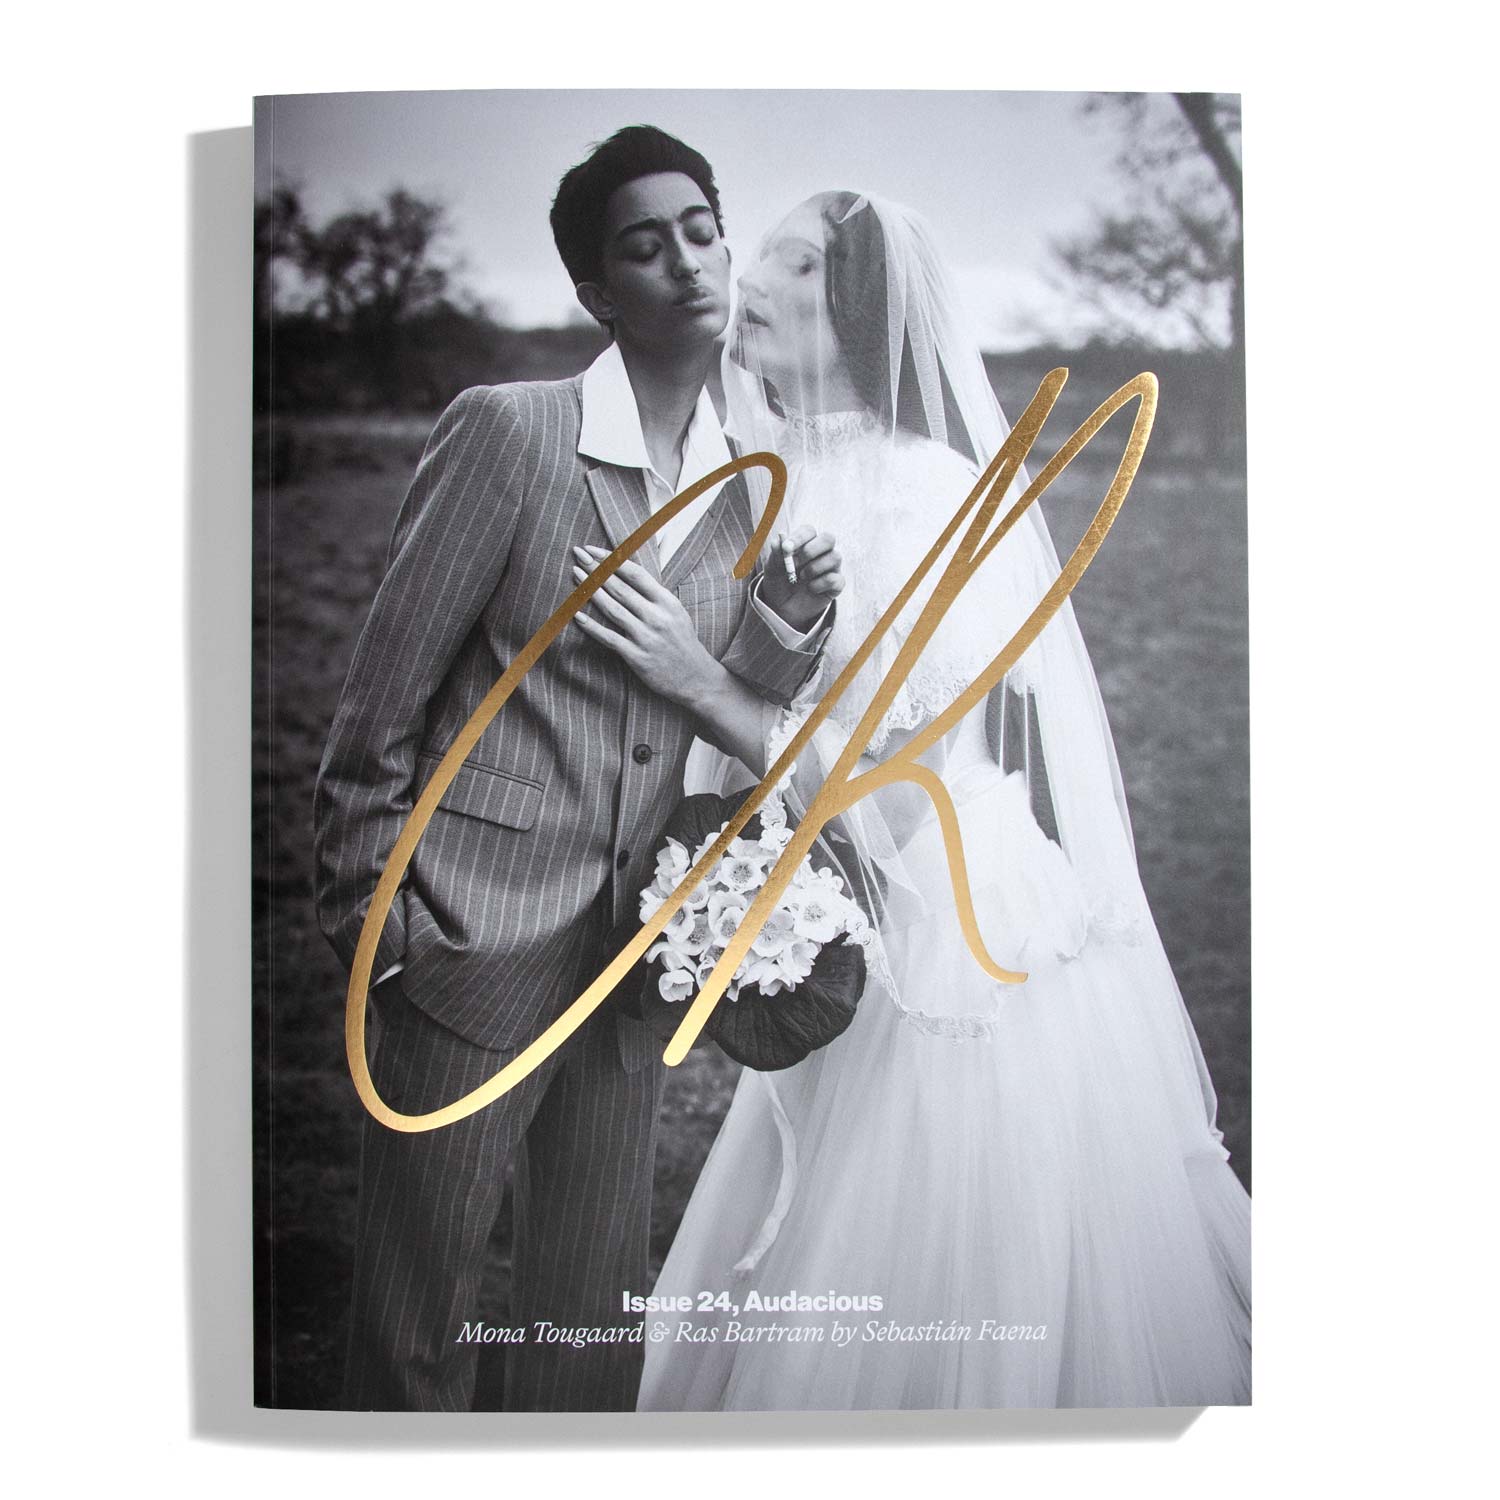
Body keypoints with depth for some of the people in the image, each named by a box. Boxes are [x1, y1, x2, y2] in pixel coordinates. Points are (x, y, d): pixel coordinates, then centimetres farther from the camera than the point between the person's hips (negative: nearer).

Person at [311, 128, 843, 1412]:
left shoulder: (746, 486, 6)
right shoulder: (510, 431, -10)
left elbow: (720, 721, 10)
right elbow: (381, 700, -7)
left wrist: (787, 626, -8)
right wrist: (368, 921, -5)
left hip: (628, 957, 5)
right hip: (476, 940, -5)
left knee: (597, 1309, 19)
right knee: (418, 1316, 10)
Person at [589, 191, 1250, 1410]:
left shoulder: (928, 496, -18)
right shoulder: (790, 489, 7)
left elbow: (888, 799, -23)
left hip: (969, 963, -8)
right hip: (863, 957, 8)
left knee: (946, 1332, 8)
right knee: (798, 1310, 22)